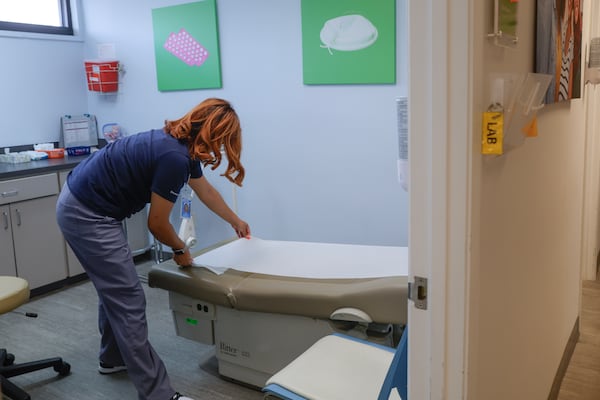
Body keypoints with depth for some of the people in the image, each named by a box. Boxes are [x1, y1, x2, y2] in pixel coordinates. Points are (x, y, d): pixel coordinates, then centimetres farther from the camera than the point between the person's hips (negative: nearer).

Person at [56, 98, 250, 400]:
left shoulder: (182, 144, 6)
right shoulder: (175, 158, -24)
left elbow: (205, 190, 23)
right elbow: (157, 224, -14)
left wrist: (236, 221, 36)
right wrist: (180, 250, 5)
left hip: (81, 203, 10)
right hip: (87, 215, -10)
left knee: (113, 287, 24)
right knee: (128, 300, -6)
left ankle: (112, 358, 43)